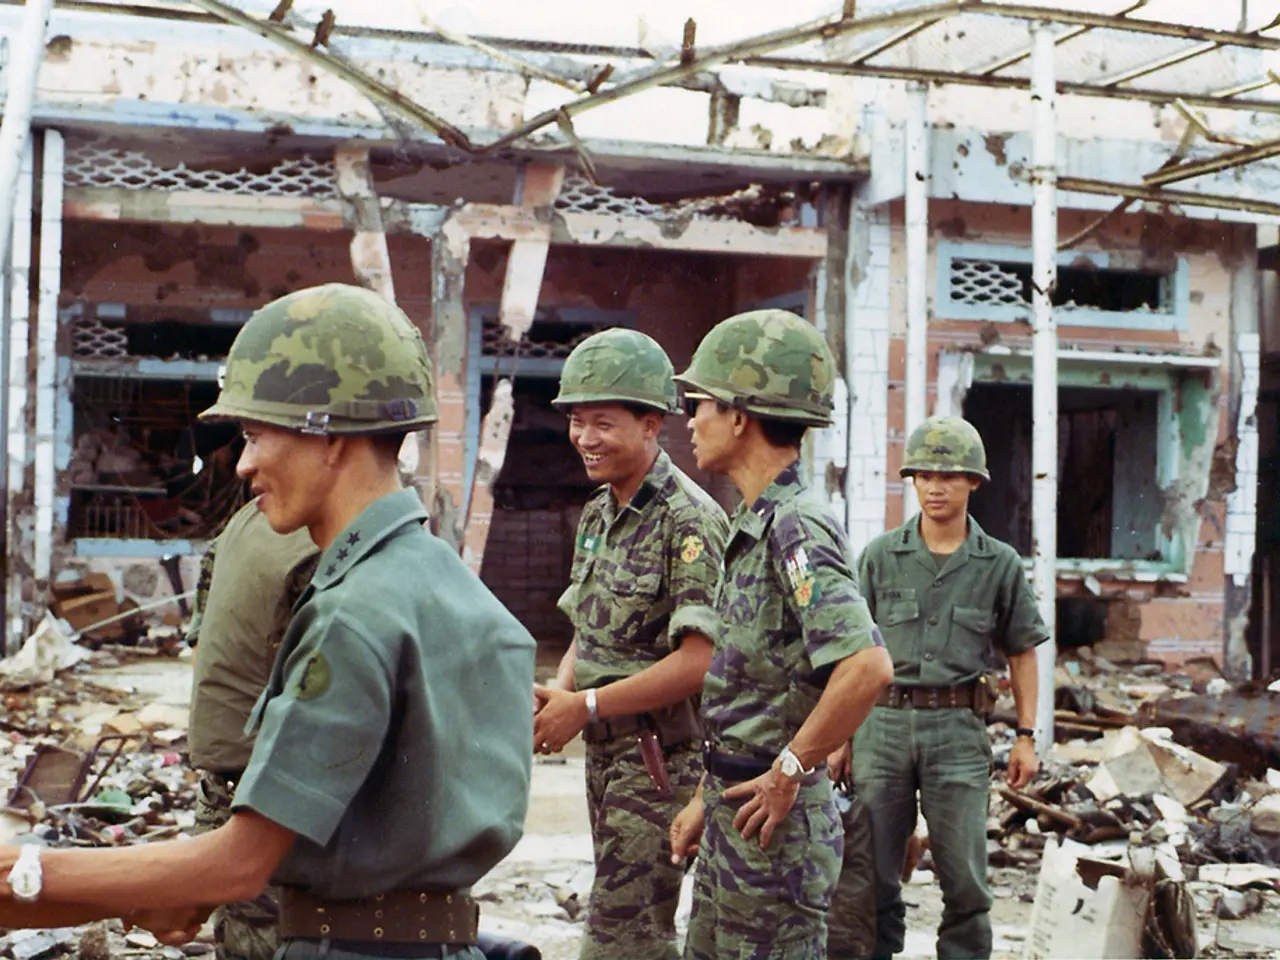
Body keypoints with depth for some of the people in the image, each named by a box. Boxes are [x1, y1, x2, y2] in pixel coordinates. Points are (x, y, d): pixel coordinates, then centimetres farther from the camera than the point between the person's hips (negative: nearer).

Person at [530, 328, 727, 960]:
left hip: (662, 755, -9)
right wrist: (557, 693, -3)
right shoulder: (597, 513, 11)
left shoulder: (689, 520, -17)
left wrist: (585, 706, -19)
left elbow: (701, 659, -23)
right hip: (604, 750, 9)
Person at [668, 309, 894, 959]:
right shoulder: (756, 526, 12)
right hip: (736, 809, 10)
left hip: (774, 820, -10)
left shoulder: (795, 528, -19)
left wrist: (789, 772, -22)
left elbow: (867, 666, -32)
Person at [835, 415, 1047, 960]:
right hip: (883, 724, 1)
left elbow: (1022, 653, 11)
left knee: (965, 881, 1)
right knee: (873, 876, 6)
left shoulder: (1001, 564, 5)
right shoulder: (880, 556, 5)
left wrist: (1026, 737, 4)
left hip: (958, 730, -1)